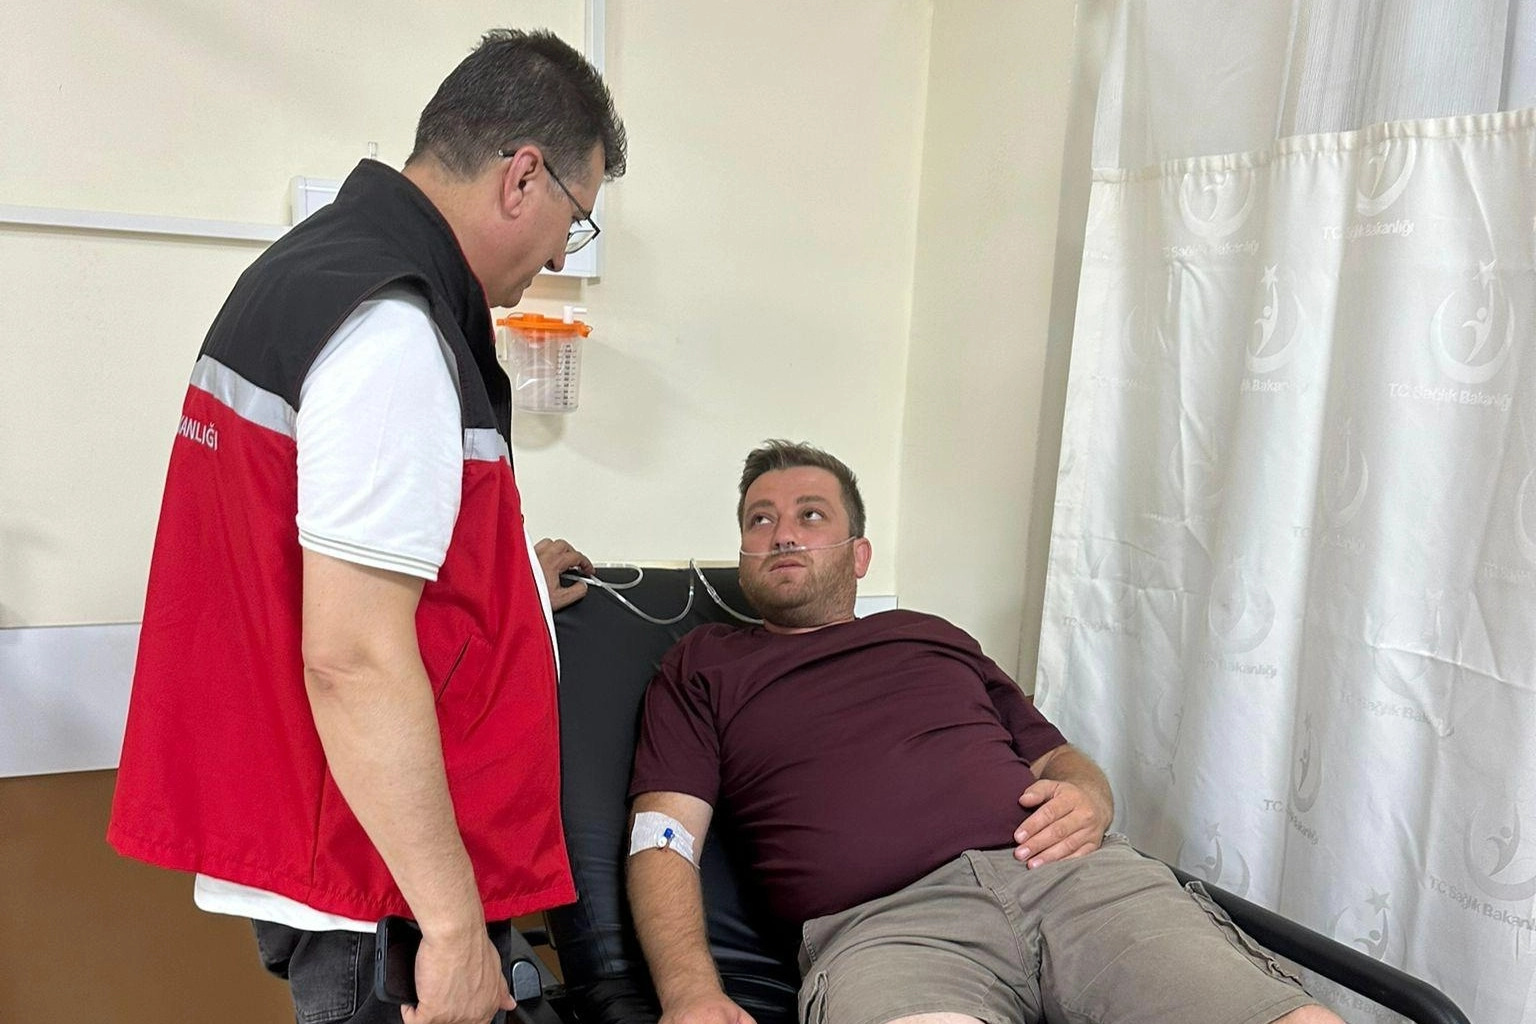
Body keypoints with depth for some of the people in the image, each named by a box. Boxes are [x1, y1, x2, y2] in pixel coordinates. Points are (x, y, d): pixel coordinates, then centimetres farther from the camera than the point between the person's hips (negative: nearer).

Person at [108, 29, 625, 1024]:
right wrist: (456, 923, -21)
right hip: (385, 878, -10)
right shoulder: (396, 333, -23)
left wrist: (500, 576, 28)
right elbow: (355, 660, -27)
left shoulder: (320, 260, 10)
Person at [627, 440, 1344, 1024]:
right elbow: (664, 839, 7)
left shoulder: (934, 637, 30)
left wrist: (1088, 796, 5)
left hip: (1070, 876, 4)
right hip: (884, 921, -3)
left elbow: (1057, 755, 31)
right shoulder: (704, 666, 19)